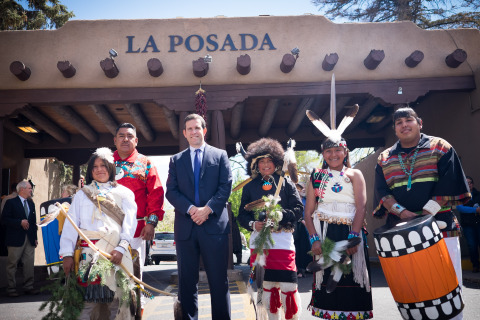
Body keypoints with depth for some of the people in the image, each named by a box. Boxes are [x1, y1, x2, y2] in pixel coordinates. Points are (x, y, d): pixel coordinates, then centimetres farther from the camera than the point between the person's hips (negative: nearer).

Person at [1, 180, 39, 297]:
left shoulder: (31, 204, 17)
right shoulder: (11, 203, -3)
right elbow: (4, 220, -11)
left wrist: (35, 237, 12)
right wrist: (20, 222, -19)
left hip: (29, 239, 6)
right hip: (16, 239, -5)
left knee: (29, 263, 4)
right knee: (12, 264, 3)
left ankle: (28, 287, 12)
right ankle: (11, 289, 11)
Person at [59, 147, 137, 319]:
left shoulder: (123, 192, 13)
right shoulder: (82, 194, 17)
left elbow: (129, 222, 3)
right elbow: (70, 224, 9)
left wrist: (121, 248, -12)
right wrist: (67, 254, -3)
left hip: (116, 252, 0)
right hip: (88, 252, 1)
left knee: (116, 298, -4)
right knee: (88, 299, -5)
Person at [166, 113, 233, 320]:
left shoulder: (220, 155, 10)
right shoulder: (176, 160, 15)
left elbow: (226, 186, 1)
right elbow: (171, 191, 5)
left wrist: (208, 209, -12)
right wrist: (190, 209, -12)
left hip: (214, 224, -2)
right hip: (185, 227, 2)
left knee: (219, 280, 1)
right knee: (187, 281, 7)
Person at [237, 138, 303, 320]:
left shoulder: (286, 184, 6)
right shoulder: (250, 187, 11)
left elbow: (299, 209, 1)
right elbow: (242, 215, 10)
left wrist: (280, 214, -16)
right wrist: (253, 224, -10)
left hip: (282, 239, -2)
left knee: (288, 284, -6)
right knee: (266, 284, 9)